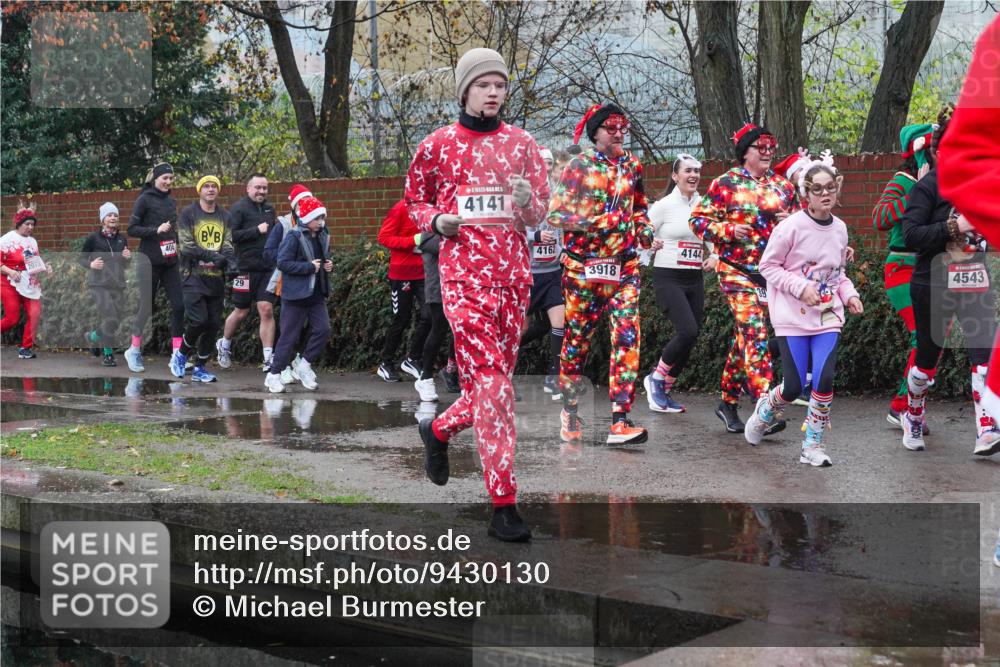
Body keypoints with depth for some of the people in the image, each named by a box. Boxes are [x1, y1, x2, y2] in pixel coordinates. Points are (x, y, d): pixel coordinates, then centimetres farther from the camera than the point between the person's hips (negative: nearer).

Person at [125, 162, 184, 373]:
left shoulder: (171, 201, 14)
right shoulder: (145, 199, -5)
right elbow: (132, 229, -8)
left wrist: (177, 242, 8)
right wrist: (156, 231, -20)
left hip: (170, 261, 6)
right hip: (150, 261, -6)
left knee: (178, 305, -3)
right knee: (146, 306, 1)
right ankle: (134, 350, 17)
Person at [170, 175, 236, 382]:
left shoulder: (225, 216, 13)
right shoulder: (188, 213, 1)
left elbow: (228, 244, 7)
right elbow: (186, 245, -7)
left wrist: (226, 259, -16)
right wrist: (212, 255, -18)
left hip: (216, 278, 4)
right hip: (194, 277, -4)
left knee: (213, 324, 4)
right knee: (199, 320, -14)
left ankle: (199, 368, 16)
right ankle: (181, 353, 12)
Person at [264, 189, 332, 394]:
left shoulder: (322, 237, 10)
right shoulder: (293, 237, -13)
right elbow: (283, 263, -19)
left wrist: (327, 265, 4)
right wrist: (309, 267, -20)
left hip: (316, 294, 7)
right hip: (296, 294, -7)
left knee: (323, 330, -3)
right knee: (289, 335, -1)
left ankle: (304, 366, 14)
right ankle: (274, 374, 9)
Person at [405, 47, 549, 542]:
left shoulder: (521, 143, 11)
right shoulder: (438, 145, 4)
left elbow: (540, 212, 13)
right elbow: (415, 202, 15)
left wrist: (527, 201, -10)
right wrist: (437, 220, -7)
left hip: (513, 272, 4)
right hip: (464, 271, -4)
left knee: (496, 376, 11)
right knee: (490, 378, -15)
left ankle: (439, 430, 41)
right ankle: (504, 505, -14)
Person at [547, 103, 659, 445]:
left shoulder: (632, 165, 10)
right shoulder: (579, 167, -1)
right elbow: (557, 214, -7)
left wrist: (647, 234, 4)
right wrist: (599, 221, -18)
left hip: (624, 265, 3)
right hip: (584, 265, -3)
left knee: (627, 336, -11)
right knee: (577, 339, 8)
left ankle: (620, 421, -12)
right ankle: (569, 411, 26)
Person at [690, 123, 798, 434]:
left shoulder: (783, 185, 11)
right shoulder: (726, 184, -2)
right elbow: (698, 219, -2)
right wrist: (729, 230, -16)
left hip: (772, 271, 5)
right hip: (737, 270, -5)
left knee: (744, 336, 12)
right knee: (754, 333, -16)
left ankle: (729, 401, 24)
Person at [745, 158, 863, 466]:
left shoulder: (840, 228, 5)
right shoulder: (792, 226, -12)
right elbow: (768, 265, -7)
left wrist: (849, 294, 1)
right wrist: (800, 287, -18)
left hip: (828, 315, 4)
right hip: (793, 317, -4)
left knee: (824, 380, -12)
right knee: (794, 387, -3)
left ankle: (813, 446, 6)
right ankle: (764, 412, 32)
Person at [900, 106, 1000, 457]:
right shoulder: (927, 187, -9)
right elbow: (911, 236, -18)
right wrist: (954, 227, -23)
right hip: (934, 284, -4)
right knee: (928, 358, 9)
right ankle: (913, 418, 33)